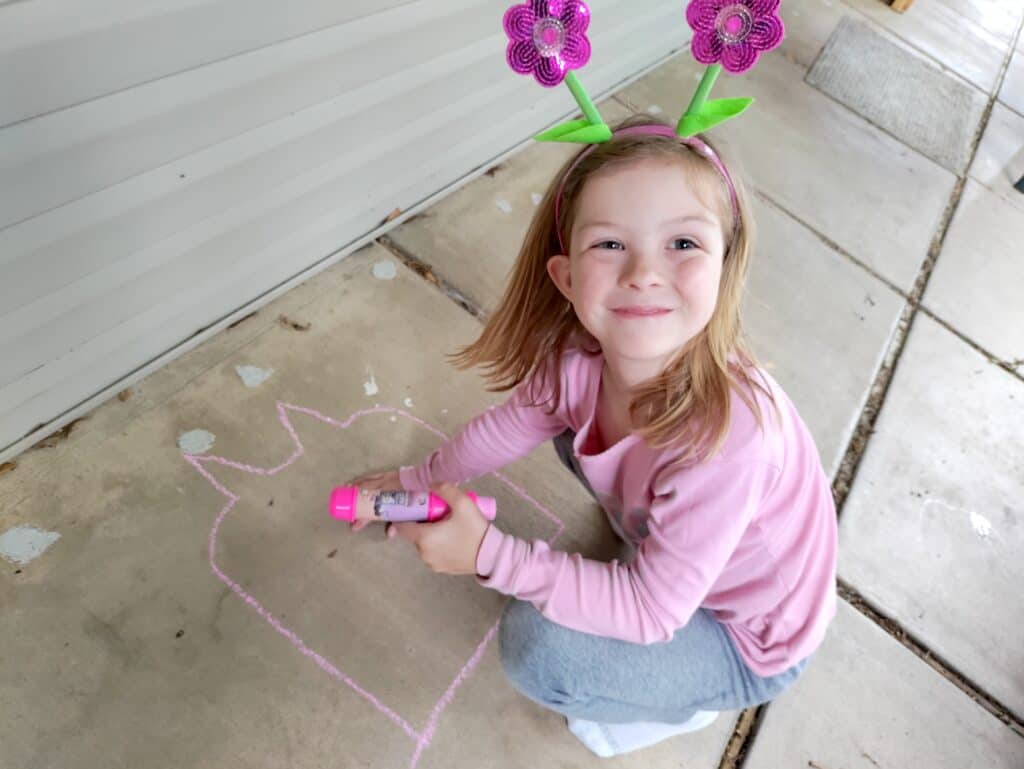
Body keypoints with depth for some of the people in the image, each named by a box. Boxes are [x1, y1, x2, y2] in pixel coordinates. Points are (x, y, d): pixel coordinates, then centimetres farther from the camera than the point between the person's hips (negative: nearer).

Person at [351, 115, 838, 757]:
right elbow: (514, 424, -4)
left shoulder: (726, 436, -42)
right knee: (571, 425, 3)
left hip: (751, 645, -5)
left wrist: (490, 555, -33)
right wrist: (416, 482, 6)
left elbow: (650, 612, -31)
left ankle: (684, 702, 8)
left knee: (535, 645, -21)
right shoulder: (581, 355, -25)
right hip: (668, 538, 5)